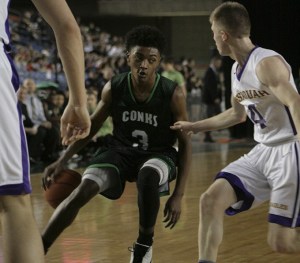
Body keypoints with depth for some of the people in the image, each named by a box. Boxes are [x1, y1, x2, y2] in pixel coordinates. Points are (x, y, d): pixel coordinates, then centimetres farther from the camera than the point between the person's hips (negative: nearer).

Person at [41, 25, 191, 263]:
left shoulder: (173, 94, -19)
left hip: (158, 154, -2)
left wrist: (178, 195, -17)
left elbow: (185, 144, -12)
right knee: (83, 190, -23)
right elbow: (93, 125, 4)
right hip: (120, 150, 2)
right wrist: (62, 161, -4)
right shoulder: (114, 88, -13)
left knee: (148, 176, -38)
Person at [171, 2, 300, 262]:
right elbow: (238, 114, 29)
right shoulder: (237, 70, 12)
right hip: (263, 151, 9)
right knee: (211, 199, -3)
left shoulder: (267, 63, -18)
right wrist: (194, 126, 34)